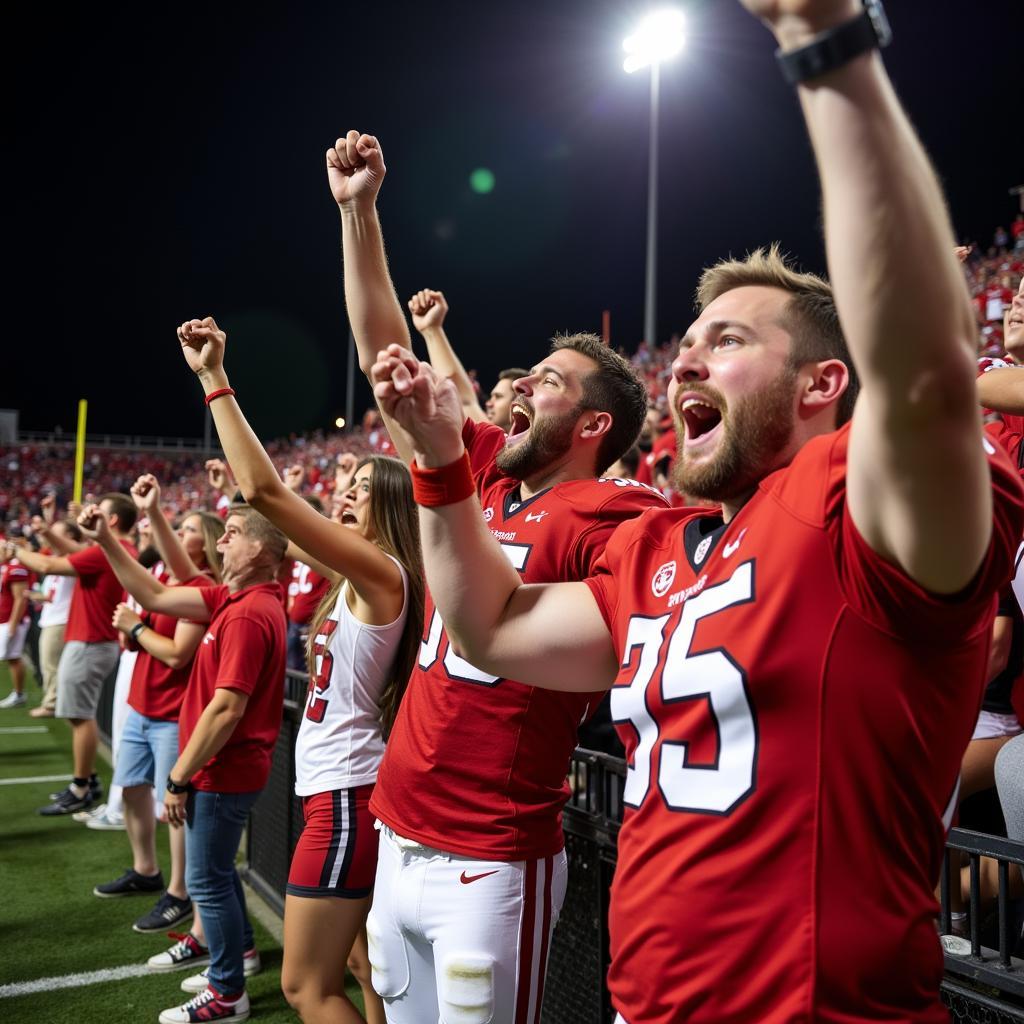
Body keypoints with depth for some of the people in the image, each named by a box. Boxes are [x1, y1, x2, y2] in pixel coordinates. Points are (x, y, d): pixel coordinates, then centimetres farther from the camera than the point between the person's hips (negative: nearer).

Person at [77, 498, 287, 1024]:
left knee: (207, 880, 5)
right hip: (225, 767, 10)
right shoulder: (235, 599, 4)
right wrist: (105, 540, 4)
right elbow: (155, 596, 9)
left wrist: (179, 777, -19)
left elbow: (226, 709, -27)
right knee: (216, 869, 25)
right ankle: (237, 952, 43)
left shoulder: (248, 613, -26)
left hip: (223, 770, -10)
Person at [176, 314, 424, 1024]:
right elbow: (270, 499, 20)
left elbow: (266, 491, -23)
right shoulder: (362, 580, 10)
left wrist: (216, 380, -18)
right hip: (353, 789, 10)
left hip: (348, 796, -9)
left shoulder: (383, 573, -16)